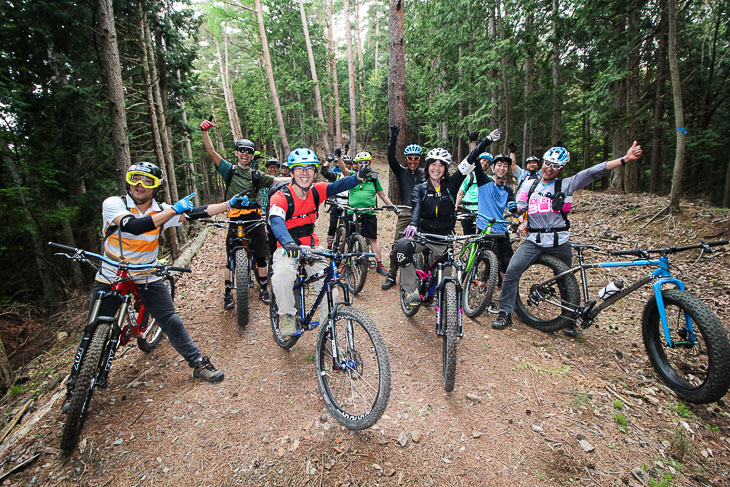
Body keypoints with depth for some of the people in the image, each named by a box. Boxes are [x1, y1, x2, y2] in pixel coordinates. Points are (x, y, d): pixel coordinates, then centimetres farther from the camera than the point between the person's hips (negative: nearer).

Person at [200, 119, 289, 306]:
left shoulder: (256, 175, 13)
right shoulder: (229, 170, 10)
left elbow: (276, 180, 7)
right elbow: (211, 152, 1)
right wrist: (205, 131, -12)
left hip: (254, 217, 2)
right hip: (235, 218, -1)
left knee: (262, 255, 2)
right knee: (231, 256, 2)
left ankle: (263, 289, 17)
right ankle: (228, 292, 17)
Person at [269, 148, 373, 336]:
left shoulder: (316, 191, -4)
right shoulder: (281, 197, -18)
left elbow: (337, 186, -18)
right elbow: (276, 221, -36)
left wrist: (359, 177, -38)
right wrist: (288, 243, -57)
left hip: (312, 247, 4)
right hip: (288, 249, -4)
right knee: (282, 277, -33)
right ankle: (287, 314, -4)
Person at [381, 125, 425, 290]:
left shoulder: (424, 173, 12)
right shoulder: (401, 171, 7)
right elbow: (391, 158, -9)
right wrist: (393, 139, -19)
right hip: (405, 212, -1)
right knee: (397, 244, -6)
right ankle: (391, 276, 6)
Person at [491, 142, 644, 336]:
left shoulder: (565, 185, 6)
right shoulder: (529, 185, 12)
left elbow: (594, 172, -4)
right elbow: (519, 207, 8)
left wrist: (625, 159, -14)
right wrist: (516, 208, -17)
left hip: (560, 242, 0)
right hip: (533, 240, 0)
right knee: (512, 272, -16)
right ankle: (505, 314, -4)